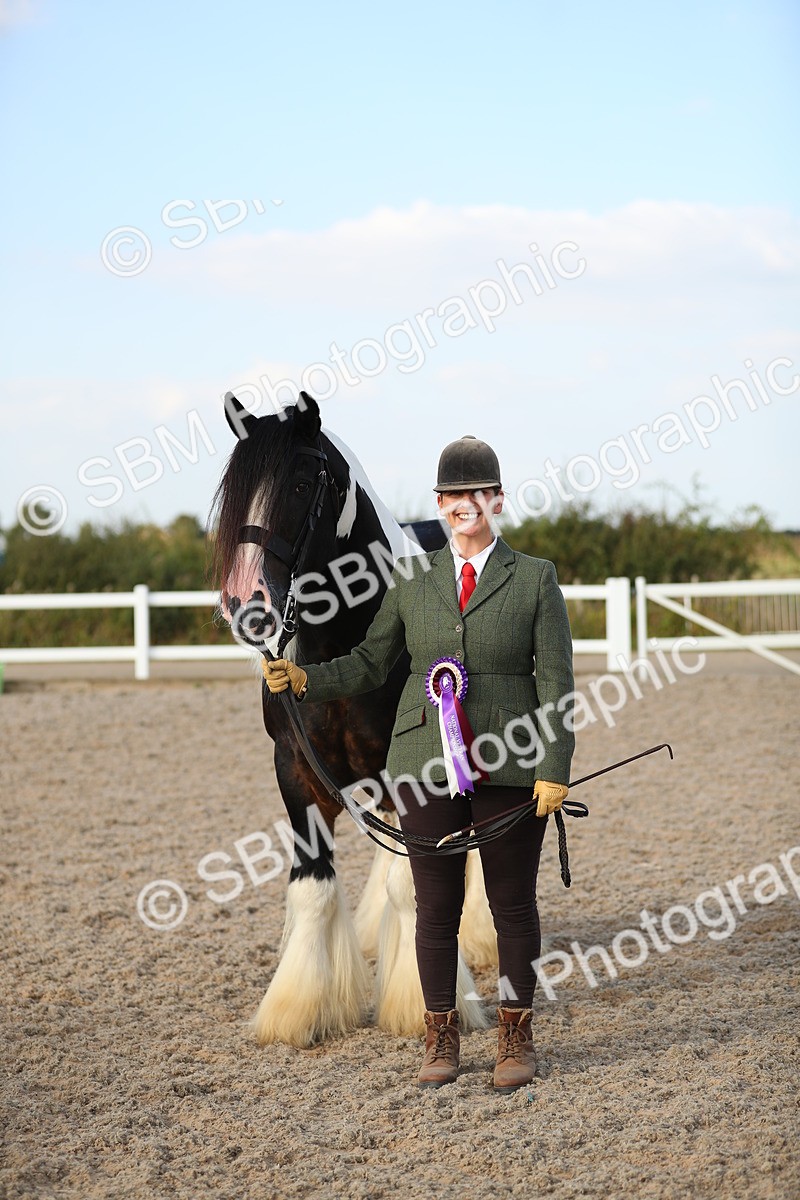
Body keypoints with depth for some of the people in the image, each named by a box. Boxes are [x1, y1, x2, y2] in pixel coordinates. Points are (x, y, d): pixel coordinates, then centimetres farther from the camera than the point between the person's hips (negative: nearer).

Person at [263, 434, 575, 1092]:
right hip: (426, 764, 2)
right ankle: (441, 1038, 17)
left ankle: (516, 1038, 18)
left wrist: (555, 768, -9)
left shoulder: (534, 578, 2)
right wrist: (304, 678, -4)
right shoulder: (411, 578, 9)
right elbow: (371, 663, 12)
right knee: (436, 906, 6)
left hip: (509, 767, -2)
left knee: (513, 903, 6)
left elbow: (556, 681, -1)